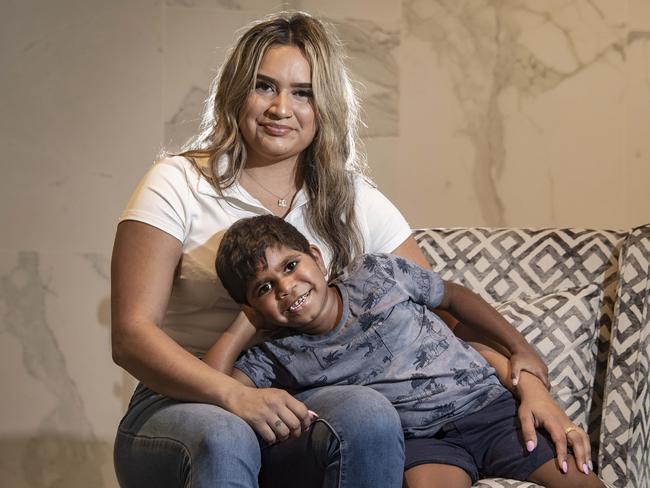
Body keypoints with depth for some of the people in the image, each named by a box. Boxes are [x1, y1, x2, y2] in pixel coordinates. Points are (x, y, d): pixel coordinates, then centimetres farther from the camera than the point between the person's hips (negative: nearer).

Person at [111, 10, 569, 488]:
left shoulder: (353, 201, 9)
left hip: (301, 408, 3)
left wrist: (522, 354, -14)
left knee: (369, 414, -31)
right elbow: (131, 334, -9)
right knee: (223, 440, -38)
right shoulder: (179, 184, -1)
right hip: (182, 405, -3)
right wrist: (234, 395, -26)